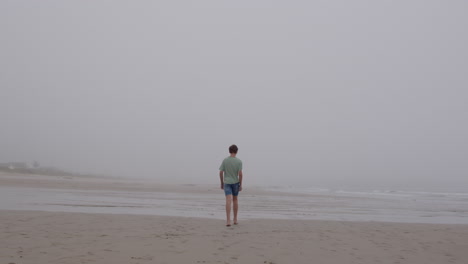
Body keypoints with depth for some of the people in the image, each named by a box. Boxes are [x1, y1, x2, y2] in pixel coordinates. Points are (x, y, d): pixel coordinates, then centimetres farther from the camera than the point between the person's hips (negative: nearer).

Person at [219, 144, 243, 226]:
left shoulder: (224, 160, -5)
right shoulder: (239, 161, -9)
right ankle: (235, 219, 20)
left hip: (227, 183, 0)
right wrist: (240, 185, -6)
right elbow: (240, 174, -14)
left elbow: (221, 172, -4)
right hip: (235, 183, 0)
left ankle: (228, 220, -19)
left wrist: (222, 183, 8)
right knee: (235, 200, 16)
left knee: (228, 201, -8)